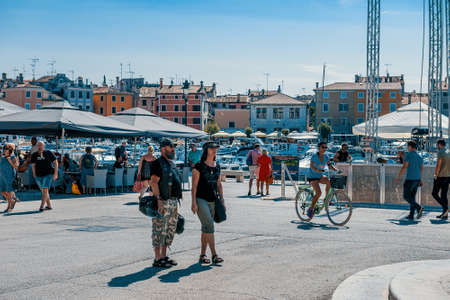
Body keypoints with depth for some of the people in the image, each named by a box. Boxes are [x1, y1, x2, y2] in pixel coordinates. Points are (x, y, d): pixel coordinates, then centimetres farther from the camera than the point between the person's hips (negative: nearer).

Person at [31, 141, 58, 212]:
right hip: (38, 176, 4)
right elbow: (33, 165, 13)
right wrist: (34, 175, 9)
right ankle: (49, 206, 22)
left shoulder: (48, 153, -2)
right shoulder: (34, 155, 5)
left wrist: (55, 173, -5)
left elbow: (55, 162, 1)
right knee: (44, 191, 11)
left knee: (45, 190, -16)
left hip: (48, 174, -4)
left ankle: (42, 206, -23)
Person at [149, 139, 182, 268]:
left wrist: (176, 205, 20)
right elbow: (153, 182, -18)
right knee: (159, 231, -4)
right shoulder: (158, 163, -10)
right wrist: (159, 201, -26)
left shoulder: (172, 164, 18)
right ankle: (158, 259, 0)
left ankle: (164, 256, 21)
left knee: (170, 230, 13)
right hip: (162, 202, -9)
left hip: (173, 201, 9)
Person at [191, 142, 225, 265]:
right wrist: (193, 203, -14)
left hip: (213, 200, 6)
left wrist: (222, 199, 11)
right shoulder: (199, 166, -7)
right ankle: (214, 255, -16)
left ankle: (202, 255, 16)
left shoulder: (217, 166, 12)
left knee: (206, 227, 9)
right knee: (209, 225, -16)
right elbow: (194, 185, -8)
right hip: (201, 199, -6)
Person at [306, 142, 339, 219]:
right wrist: (318, 170, -40)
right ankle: (310, 209, -7)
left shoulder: (326, 157, -1)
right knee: (318, 192, -21)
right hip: (312, 176, -6)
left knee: (329, 181, -23)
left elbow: (330, 165, -4)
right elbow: (311, 166, -22)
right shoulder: (314, 156, -17)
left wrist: (336, 170, -21)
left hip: (320, 176, 6)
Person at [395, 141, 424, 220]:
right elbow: (422, 169, 15)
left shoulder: (408, 155, -10)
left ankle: (419, 208, -16)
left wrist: (398, 177, -8)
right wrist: (421, 180, 22)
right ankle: (411, 215, 6)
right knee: (412, 197, 11)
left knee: (406, 197, 1)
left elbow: (404, 167, -15)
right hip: (417, 179, 7)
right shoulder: (419, 156, 12)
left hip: (410, 179, -7)